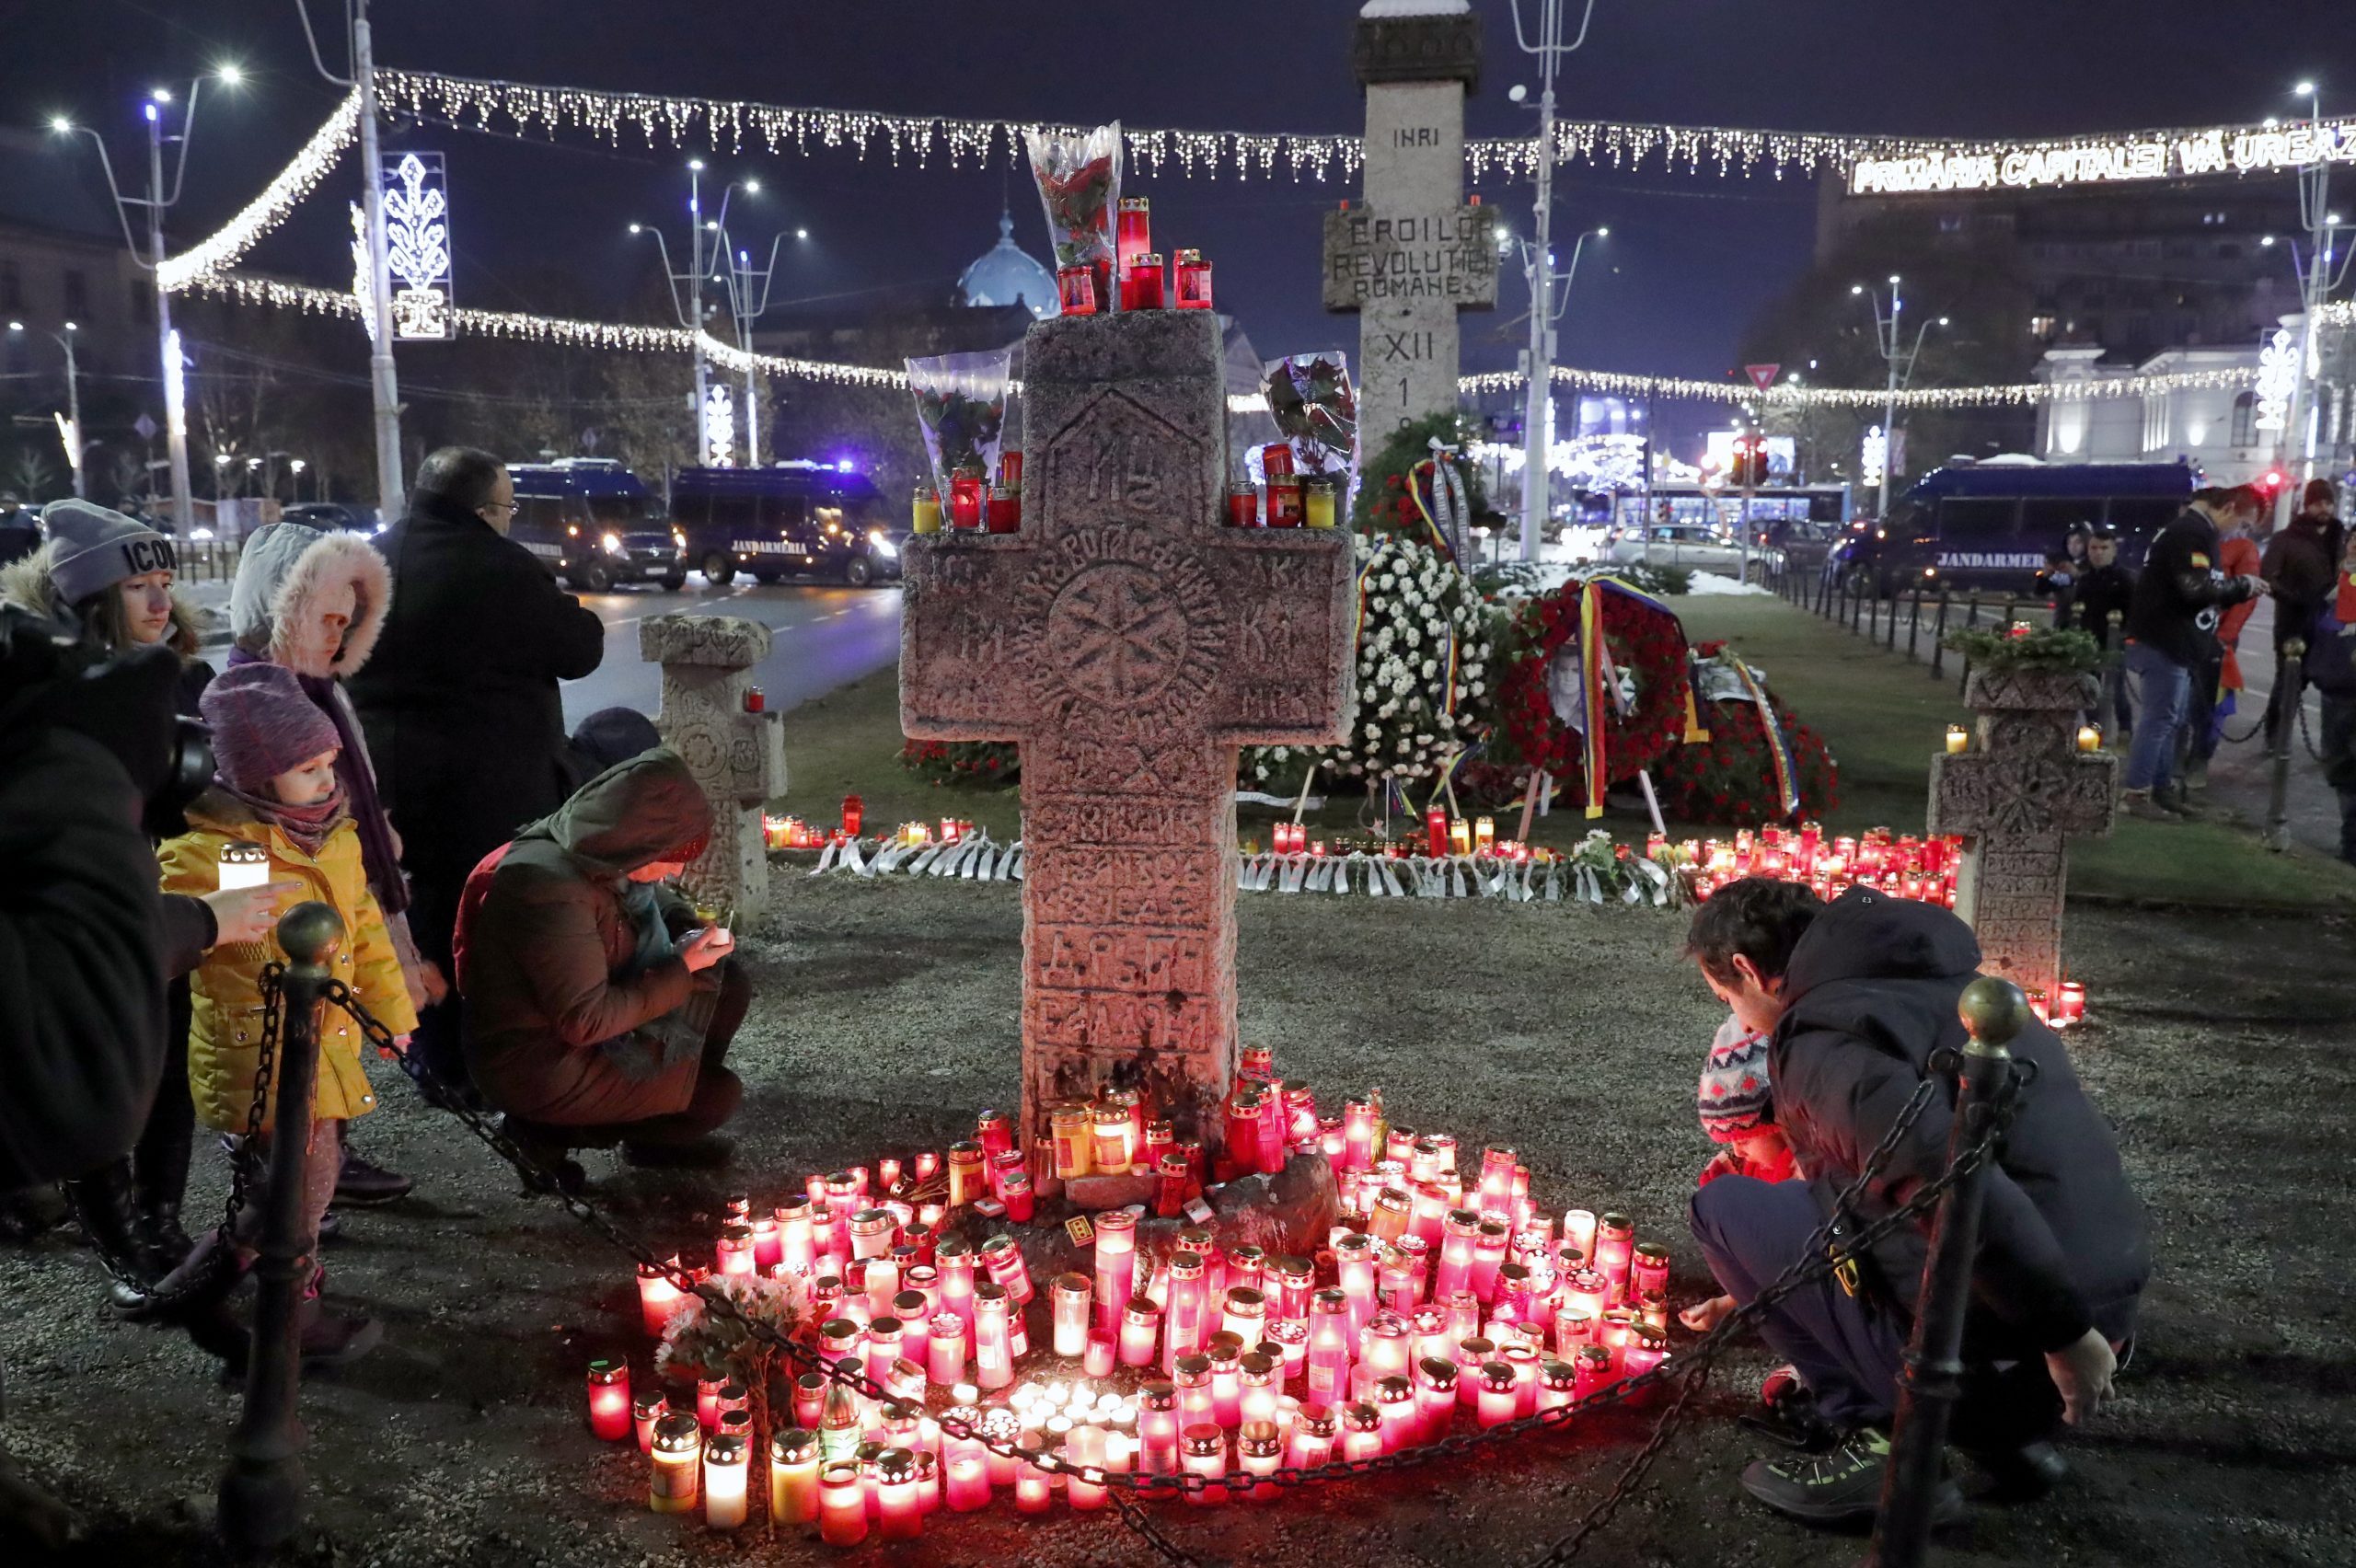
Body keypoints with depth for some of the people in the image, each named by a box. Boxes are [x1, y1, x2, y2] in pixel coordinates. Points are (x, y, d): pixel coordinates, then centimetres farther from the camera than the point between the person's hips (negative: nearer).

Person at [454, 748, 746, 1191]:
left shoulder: (591, 852, -4)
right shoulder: (552, 888, -31)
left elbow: (654, 898, 18)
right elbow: (585, 1021, -28)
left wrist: (690, 930, -2)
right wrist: (682, 969, -22)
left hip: (575, 1019, 9)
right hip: (536, 1068, -9)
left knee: (729, 986, 4)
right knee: (717, 1096, -11)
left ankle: (654, 1134, 15)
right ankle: (550, 1132, 1)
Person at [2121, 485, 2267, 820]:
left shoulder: (2194, 531, 18)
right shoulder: (2192, 532, -15)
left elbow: (2201, 589, 19)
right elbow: (2196, 588, -24)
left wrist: (2240, 590, 6)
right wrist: (2241, 585, -11)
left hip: (2174, 642, 11)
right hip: (2164, 643, -11)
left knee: (2171, 720, 15)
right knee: (2160, 718, -8)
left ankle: (2161, 788, 22)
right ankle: (2137, 794, -5)